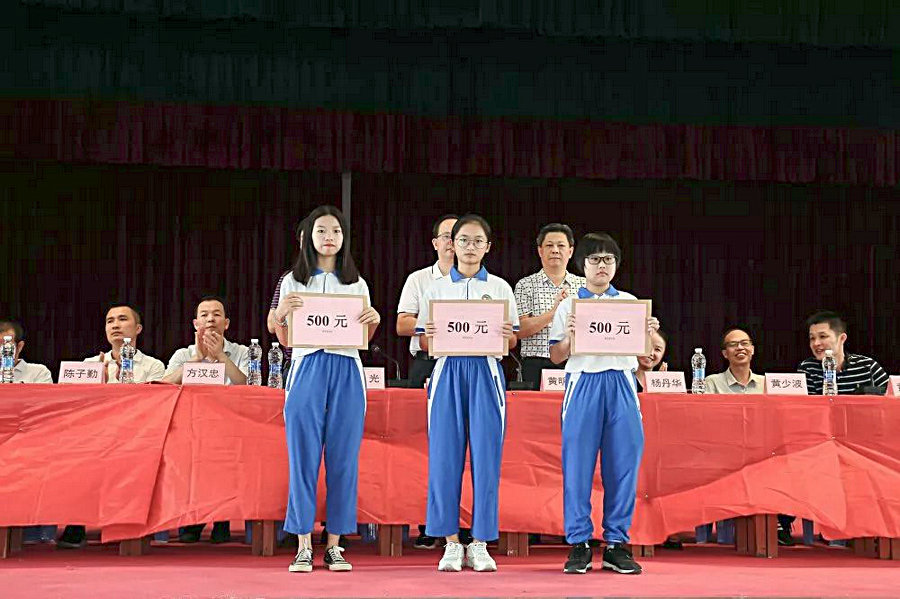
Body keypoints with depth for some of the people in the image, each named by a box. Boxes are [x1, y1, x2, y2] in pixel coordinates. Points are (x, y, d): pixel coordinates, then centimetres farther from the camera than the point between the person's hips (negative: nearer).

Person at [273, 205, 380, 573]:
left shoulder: (356, 284, 13)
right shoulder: (293, 282, 8)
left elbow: (365, 339, 15)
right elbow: (285, 340, 8)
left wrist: (374, 321, -5)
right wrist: (281, 314, -11)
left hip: (346, 372, 1)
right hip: (307, 369, -1)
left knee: (343, 458, 1)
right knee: (303, 457, -3)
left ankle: (334, 545, 9)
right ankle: (303, 546, 3)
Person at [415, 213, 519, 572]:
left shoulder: (500, 288, 10)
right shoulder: (436, 289, 10)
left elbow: (512, 341, 9)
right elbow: (422, 343, 9)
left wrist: (506, 336, -13)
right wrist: (429, 336, -13)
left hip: (485, 371, 0)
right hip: (448, 371, 0)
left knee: (486, 456, -3)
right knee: (445, 456, -3)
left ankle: (479, 544, 5)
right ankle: (451, 543, 5)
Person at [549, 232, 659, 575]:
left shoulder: (630, 303, 15)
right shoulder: (569, 305, 10)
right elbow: (556, 357, 7)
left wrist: (648, 335, -5)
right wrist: (570, 336, -11)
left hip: (621, 383, 2)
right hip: (583, 383, -2)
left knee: (623, 463, -1)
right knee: (577, 464, -5)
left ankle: (616, 543, 7)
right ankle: (578, 543, 1)